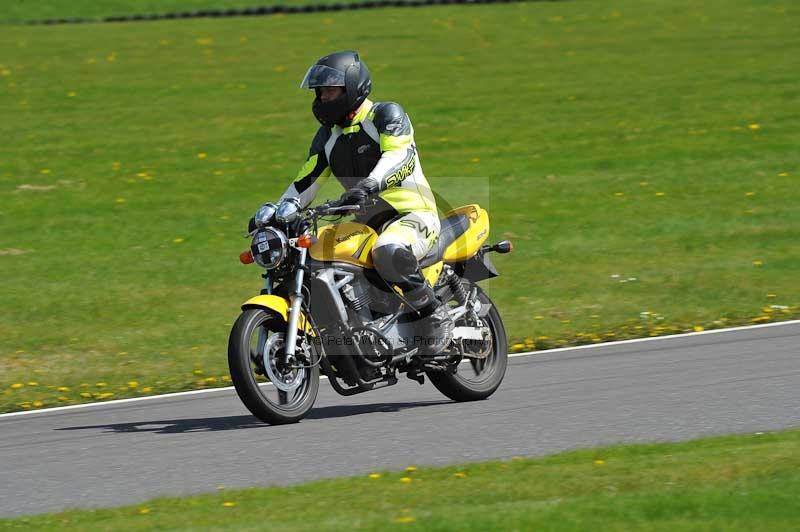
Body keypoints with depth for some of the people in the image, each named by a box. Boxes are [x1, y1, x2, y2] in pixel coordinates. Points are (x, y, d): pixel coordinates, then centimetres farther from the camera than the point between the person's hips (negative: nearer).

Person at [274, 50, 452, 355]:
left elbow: (400, 156, -27)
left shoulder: (387, 114, -9)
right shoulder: (328, 134, 13)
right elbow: (307, 179, 15)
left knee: (388, 252, -41)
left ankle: (434, 314, -24)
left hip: (413, 215, -8)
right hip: (368, 224, 8)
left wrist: (371, 184, -46)